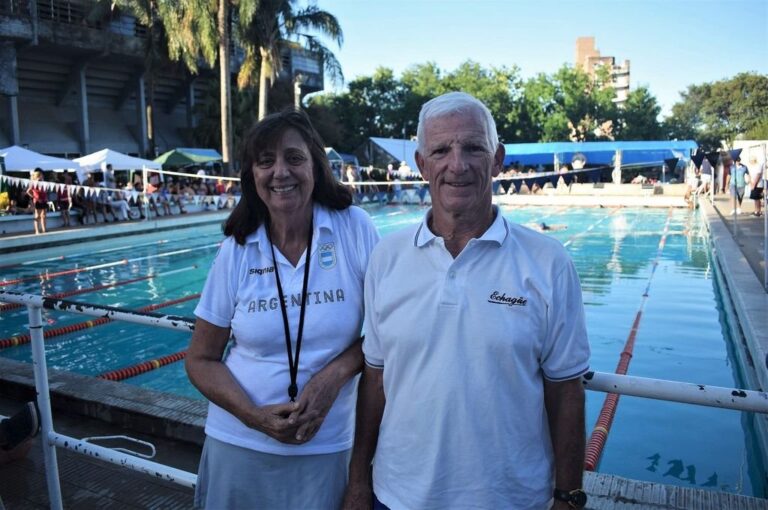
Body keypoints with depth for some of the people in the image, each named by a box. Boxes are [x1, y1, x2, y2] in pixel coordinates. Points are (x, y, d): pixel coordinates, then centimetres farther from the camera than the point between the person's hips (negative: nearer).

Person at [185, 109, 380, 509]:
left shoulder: (355, 229, -9)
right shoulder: (236, 250, -4)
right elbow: (201, 359, 1)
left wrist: (336, 372, -17)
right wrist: (254, 416, -13)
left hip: (326, 448, -1)